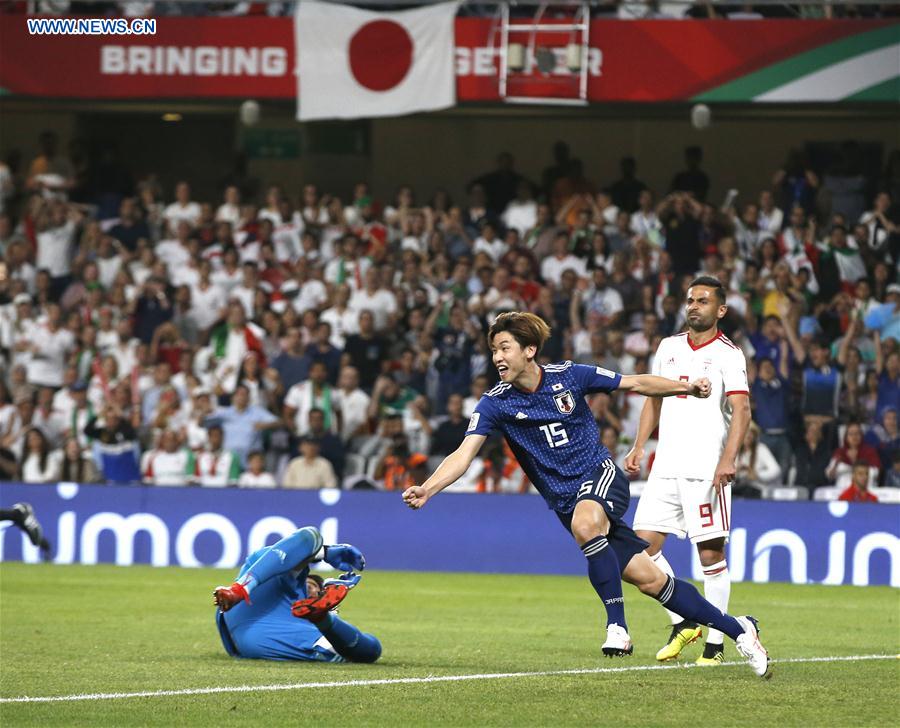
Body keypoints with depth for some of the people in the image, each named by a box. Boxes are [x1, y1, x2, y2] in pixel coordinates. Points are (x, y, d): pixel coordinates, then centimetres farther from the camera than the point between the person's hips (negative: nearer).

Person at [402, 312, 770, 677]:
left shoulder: (568, 376, -5)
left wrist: (686, 387, -5)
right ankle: (736, 628, 10)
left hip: (601, 474, -2)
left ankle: (617, 626, -30)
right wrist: (426, 489, -30)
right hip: (568, 502, 2)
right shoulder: (495, 403, -5)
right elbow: (463, 454, -14)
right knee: (649, 580, -4)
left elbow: (635, 384, 5)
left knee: (584, 523, -38)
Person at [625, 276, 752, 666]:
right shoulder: (669, 347, 14)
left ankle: (715, 641, 3)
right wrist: (638, 446, 14)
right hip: (666, 467, 6)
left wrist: (728, 460, -26)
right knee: (643, 543, -1)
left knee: (711, 553, -5)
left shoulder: (728, 355, -5)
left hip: (707, 470, -6)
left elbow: (741, 410, -14)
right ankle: (682, 624, 14)